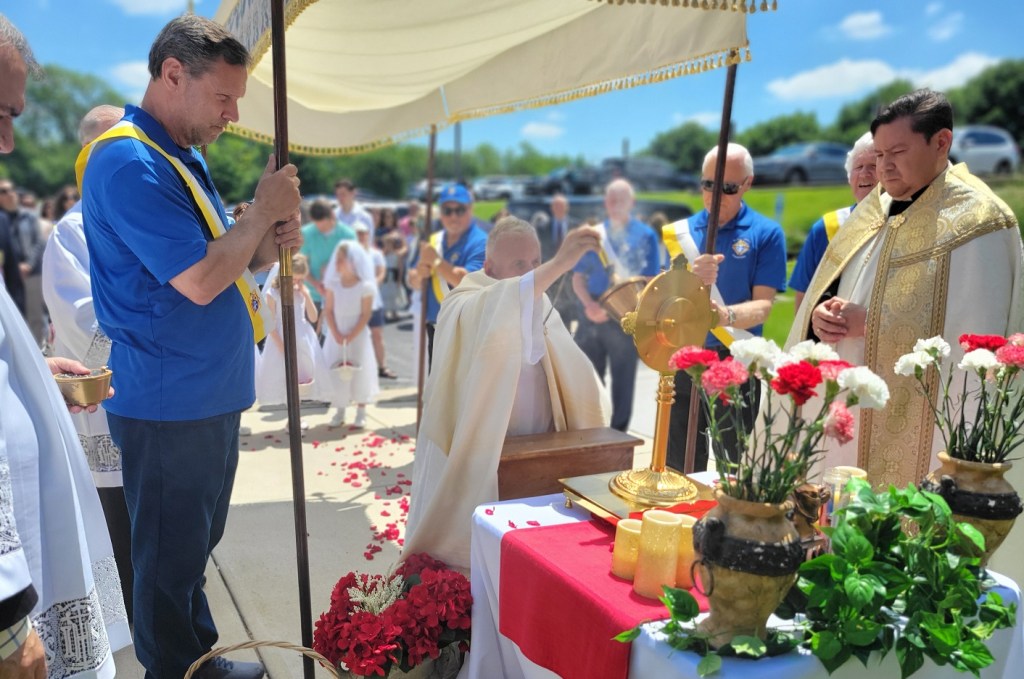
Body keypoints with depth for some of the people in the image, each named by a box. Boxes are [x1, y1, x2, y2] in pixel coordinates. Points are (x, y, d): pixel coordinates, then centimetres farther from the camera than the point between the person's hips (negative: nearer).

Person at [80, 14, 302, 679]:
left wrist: (270, 244, -2)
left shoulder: (182, 157, 12)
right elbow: (199, 281, -25)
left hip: (209, 394, 10)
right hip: (170, 405, -10)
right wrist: (265, 211, -13)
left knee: (197, 544, 22)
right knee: (171, 556, 7)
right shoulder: (130, 163, -18)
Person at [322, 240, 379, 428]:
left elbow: (366, 315, -11)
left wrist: (351, 336, -16)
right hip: (336, 335, 3)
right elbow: (328, 310, -1)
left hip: (357, 336, -3)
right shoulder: (332, 283, -1)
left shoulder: (365, 286, -11)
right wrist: (336, 334, -12)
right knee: (337, 374, 7)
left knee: (360, 374, 2)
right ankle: (340, 411, 21)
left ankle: (361, 412, 15)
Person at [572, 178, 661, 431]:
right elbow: (578, 277, 8)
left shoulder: (645, 235, 1)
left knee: (623, 380, 5)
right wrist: (590, 304, -11)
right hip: (592, 315, 3)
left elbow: (650, 281, -2)